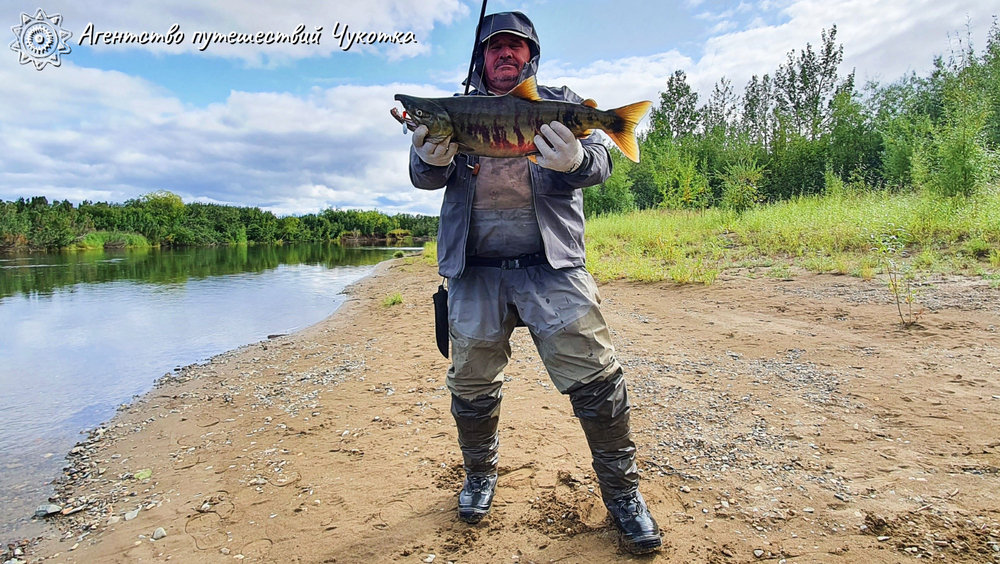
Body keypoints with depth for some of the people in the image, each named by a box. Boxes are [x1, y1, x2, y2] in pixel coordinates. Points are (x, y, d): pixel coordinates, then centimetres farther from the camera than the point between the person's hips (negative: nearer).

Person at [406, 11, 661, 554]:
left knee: (594, 375, -6)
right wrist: (432, 157, -20)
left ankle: (622, 492, 14)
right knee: (471, 383, 9)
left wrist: (574, 160, -26)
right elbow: (425, 178, 5)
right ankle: (480, 474, 35)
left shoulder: (561, 102, 13)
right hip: (475, 270, 2)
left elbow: (599, 163, -1)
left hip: (551, 265, -1)